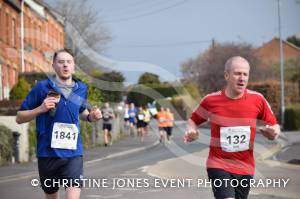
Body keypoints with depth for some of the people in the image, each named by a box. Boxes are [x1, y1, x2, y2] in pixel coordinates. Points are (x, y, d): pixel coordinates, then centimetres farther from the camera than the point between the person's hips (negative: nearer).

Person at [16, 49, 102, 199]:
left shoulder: (81, 89, 6)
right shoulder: (42, 87, -5)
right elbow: (19, 117, -1)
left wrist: (90, 116, 4)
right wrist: (40, 109, -18)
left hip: (73, 154, 1)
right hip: (47, 153, -1)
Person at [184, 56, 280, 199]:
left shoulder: (257, 99, -4)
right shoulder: (211, 100, -6)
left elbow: (273, 126, 6)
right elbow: (193, 120, 11)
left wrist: (273, 131, -17)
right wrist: (191, 130, -11)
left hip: (245, 168, 3)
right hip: (218, 165, -3)